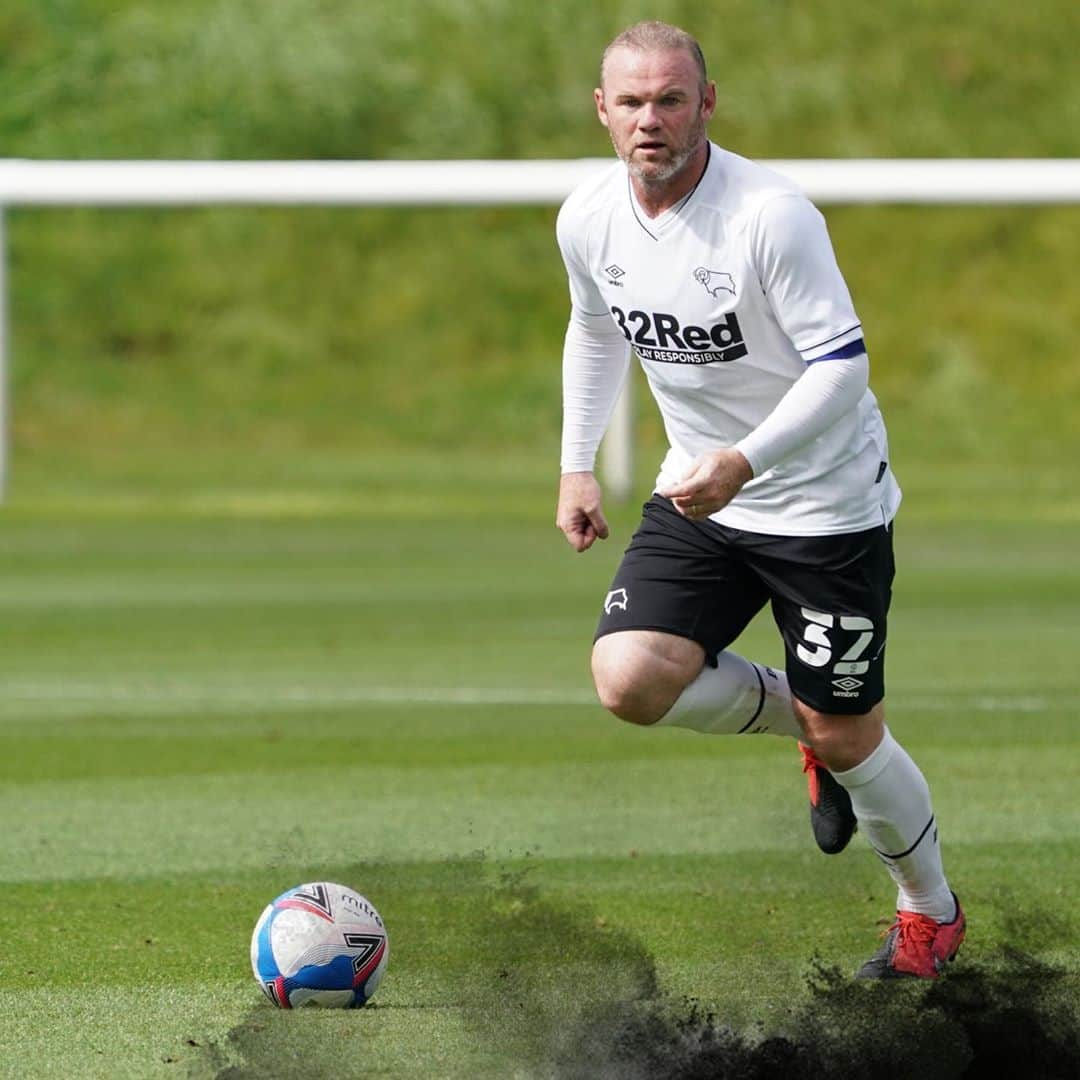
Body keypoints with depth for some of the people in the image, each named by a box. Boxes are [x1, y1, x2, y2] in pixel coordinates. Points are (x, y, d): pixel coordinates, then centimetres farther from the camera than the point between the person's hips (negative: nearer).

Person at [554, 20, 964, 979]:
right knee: (628, 678, -17)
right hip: (699, 499, 5)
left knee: (847, 737, 1)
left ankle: (933, 914, 29)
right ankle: (800, 722, 14)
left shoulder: (771, 215, -24)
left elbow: (841, 365, -24)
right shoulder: (589, 221, -5)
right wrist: (578, 465, 13)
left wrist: (745, 460, -38)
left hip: (827, 502, -5)